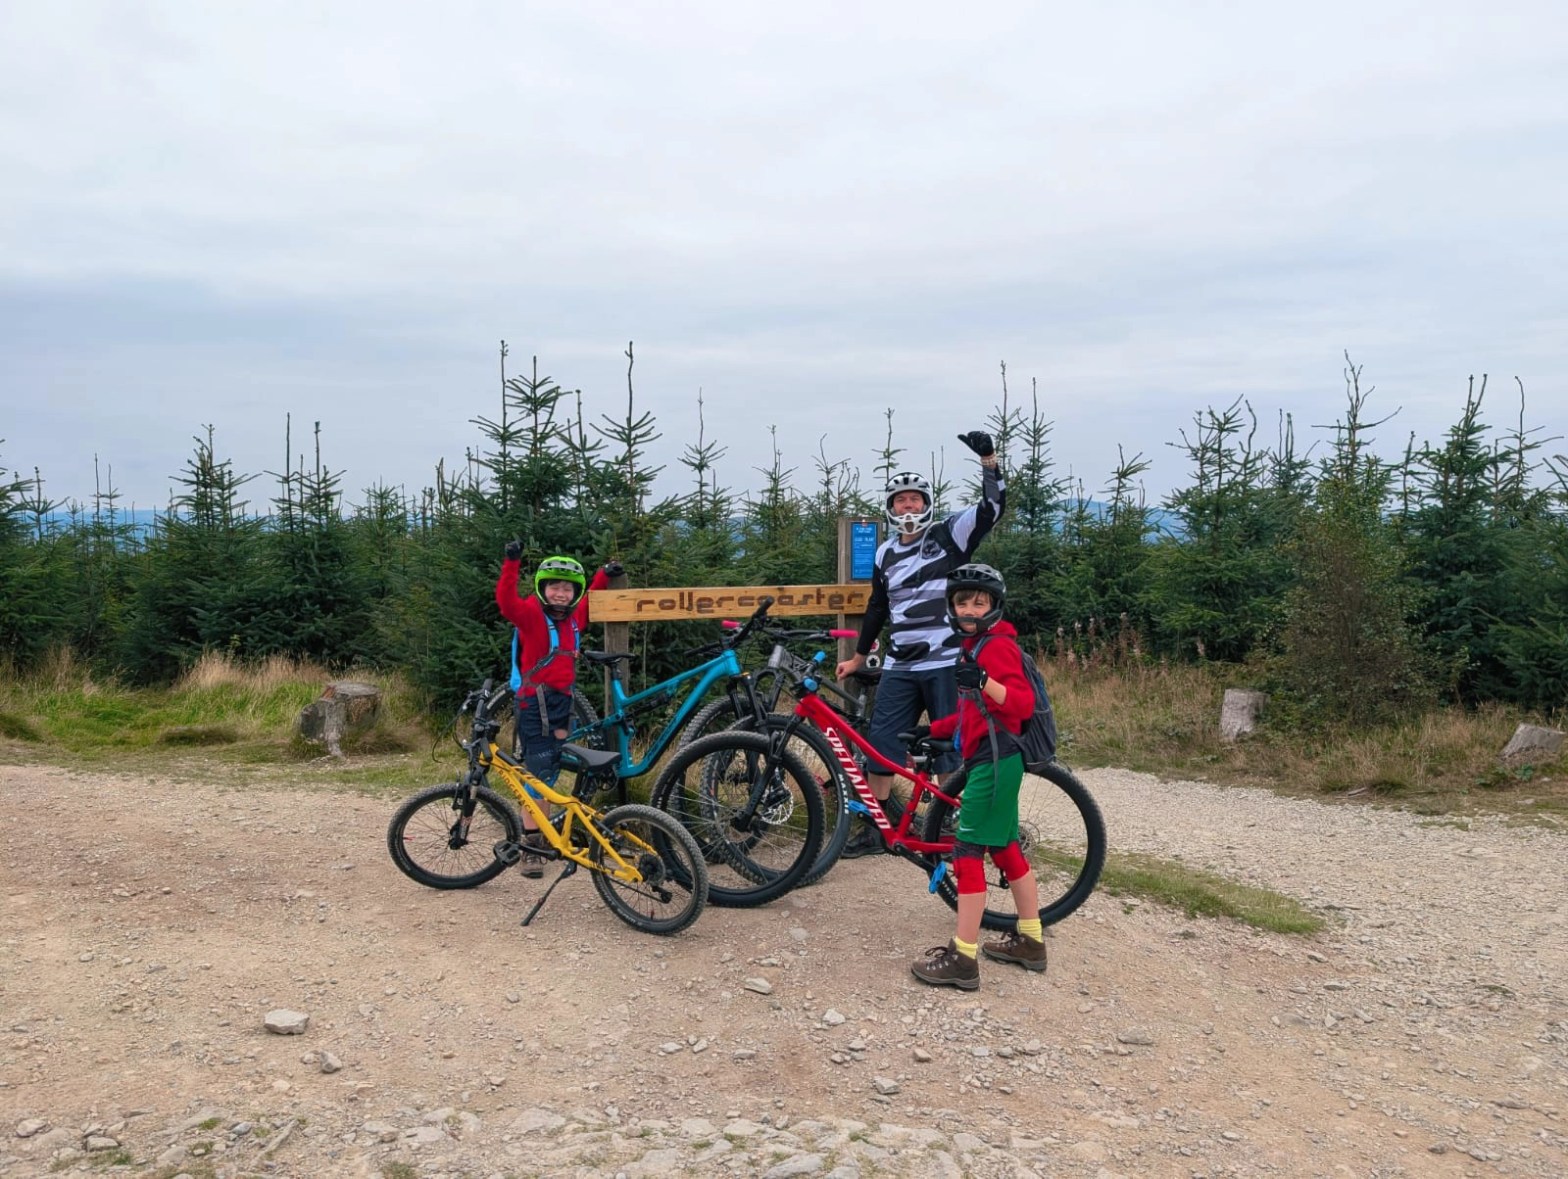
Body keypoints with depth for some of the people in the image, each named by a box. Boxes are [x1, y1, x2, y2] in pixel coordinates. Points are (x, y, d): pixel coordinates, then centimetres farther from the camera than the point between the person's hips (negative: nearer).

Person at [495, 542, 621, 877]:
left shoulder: (574, 617, 8)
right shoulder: (531, 614, -11)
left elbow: (589, 600, 30)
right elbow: (506, 601, -31)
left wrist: (604, 575, 23)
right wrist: (512, 563, -39)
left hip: (562, 700, 7)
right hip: (535, 702, -7)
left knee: (549, 773, 15)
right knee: (537, 773, -8)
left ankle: (541, 832, 27)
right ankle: (530, 845, -1)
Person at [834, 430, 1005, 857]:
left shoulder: (950, 535, 0)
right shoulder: (886, 553, 13)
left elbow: (993, 506, -13)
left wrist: (988, 459, -26)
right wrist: (858, 656, 26)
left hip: (946, 664, -4)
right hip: (899, 666, 5)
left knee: (949, 750, 3)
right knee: (878, 745, 3)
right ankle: (877, 827, 16)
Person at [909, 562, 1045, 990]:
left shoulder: (998, 645, -12)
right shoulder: (974, 646, 18)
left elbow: (1023, 702, -24)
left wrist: (984, 682, -39)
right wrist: (932, 730, 18)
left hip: (993, 760, -10)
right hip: (992, 759, 10)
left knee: (969, 853, -9)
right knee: (1006, 848, 16)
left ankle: (962, 958, -6)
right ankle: (1030, 941, 26)